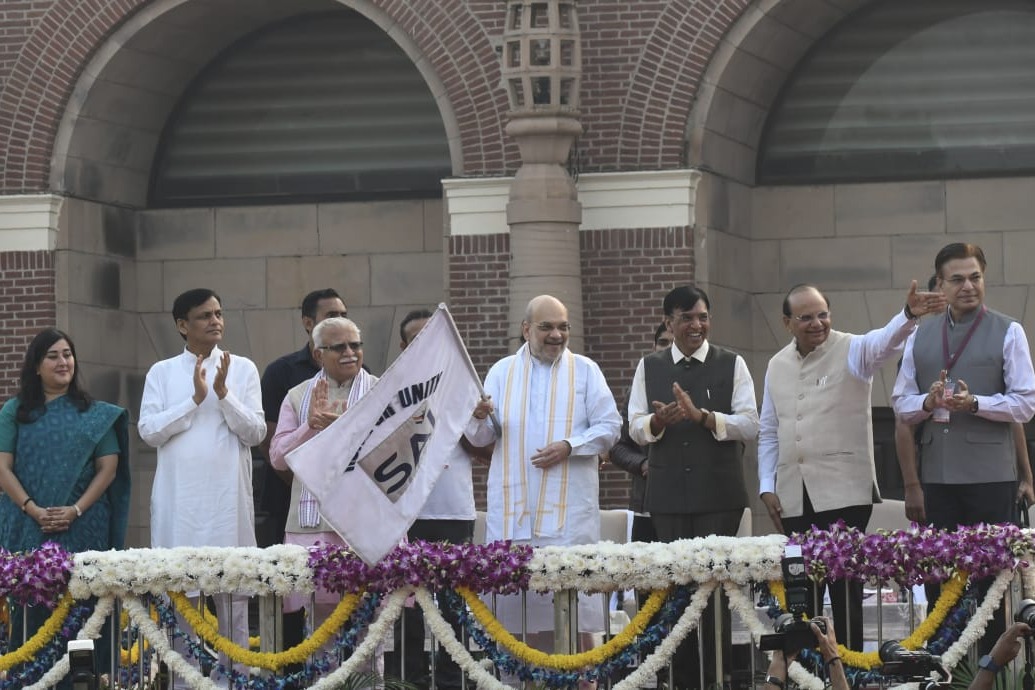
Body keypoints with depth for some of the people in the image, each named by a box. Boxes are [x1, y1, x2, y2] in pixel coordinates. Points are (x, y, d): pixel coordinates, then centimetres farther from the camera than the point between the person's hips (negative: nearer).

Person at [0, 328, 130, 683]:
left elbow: (108, 469, 3)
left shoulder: (96, 414, 9)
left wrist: (75, 511, -10)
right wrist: (34, 510, -12)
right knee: (31, 603, -4)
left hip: (83, 528, 0)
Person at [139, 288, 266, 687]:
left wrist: (223, 394, -14)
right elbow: (149, 431, -3)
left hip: (228, 500, 0)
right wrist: (195, 399, -11)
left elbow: (256, 432, 0)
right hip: (178, 501, 0)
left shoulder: (243, 369, 6)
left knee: (234, 596, 2)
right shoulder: (162, 373, 7)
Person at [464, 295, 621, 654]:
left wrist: (570, 446, -11)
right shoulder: (502, 372, 14)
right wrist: (479, 419, -13)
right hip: (515, 503, 2)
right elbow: (481, 436, 11)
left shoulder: (585, 370, 10)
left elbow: (609, 427, 5)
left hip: (569, 505, -2)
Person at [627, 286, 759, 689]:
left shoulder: (732, 365, 4)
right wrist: (658, 420, -14)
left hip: (719, 493, -2)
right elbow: (636, 428, 8)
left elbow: (749, 425, -4)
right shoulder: (649, 368, 11)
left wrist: (702, 416, -17)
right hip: (669, 493, 2)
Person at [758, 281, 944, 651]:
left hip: (844, 493, -5)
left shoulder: (851, 350, -1)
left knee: (845, 588, -6)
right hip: (793, 497, 5)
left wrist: (909, 314, -44)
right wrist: (767, 487, 10)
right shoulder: (777, 366, 14)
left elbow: (885, 341, -23)